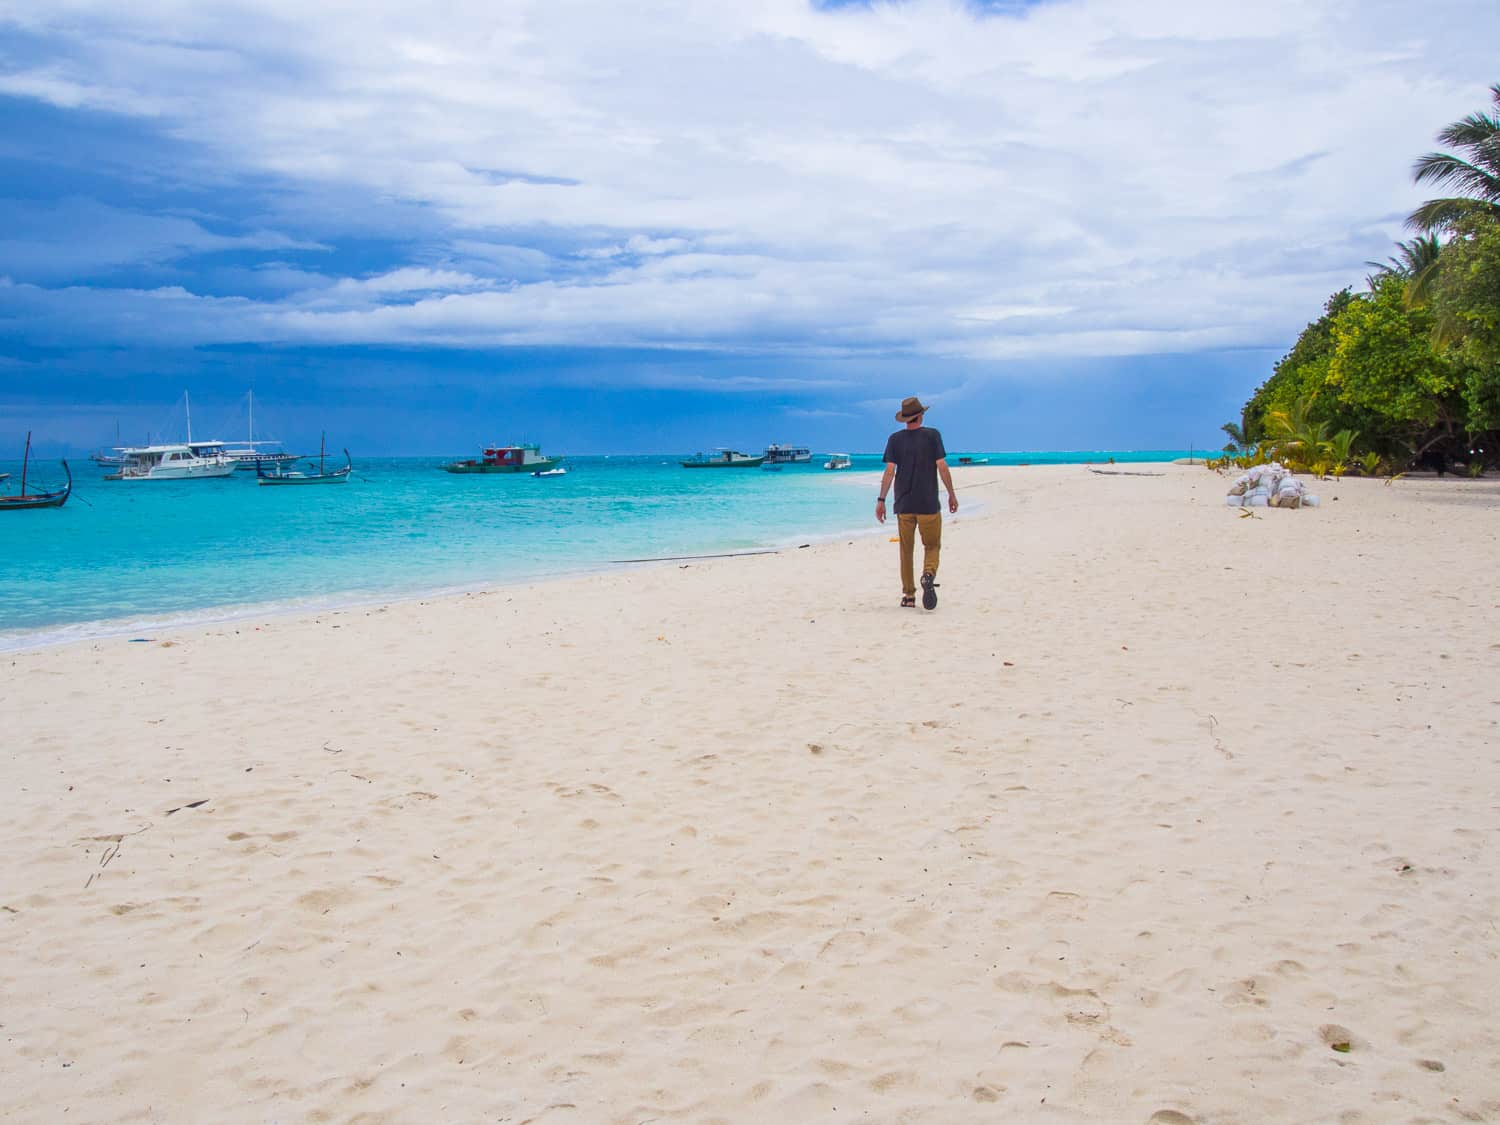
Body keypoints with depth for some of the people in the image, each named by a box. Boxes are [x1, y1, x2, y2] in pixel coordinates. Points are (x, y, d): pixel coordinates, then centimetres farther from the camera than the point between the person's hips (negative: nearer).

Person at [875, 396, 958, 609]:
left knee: (906, 550, 9)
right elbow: (942, 467, -6)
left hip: (903, 504, 2)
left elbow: (889, 471, -3)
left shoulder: (895, 439, 3)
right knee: (932, 546, 8)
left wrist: (881, 500, -1)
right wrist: (952, 494, 3)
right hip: (928, 503, -2)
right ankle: (929, 574, -22)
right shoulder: (932, 435, -2)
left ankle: (909, 595, 9)